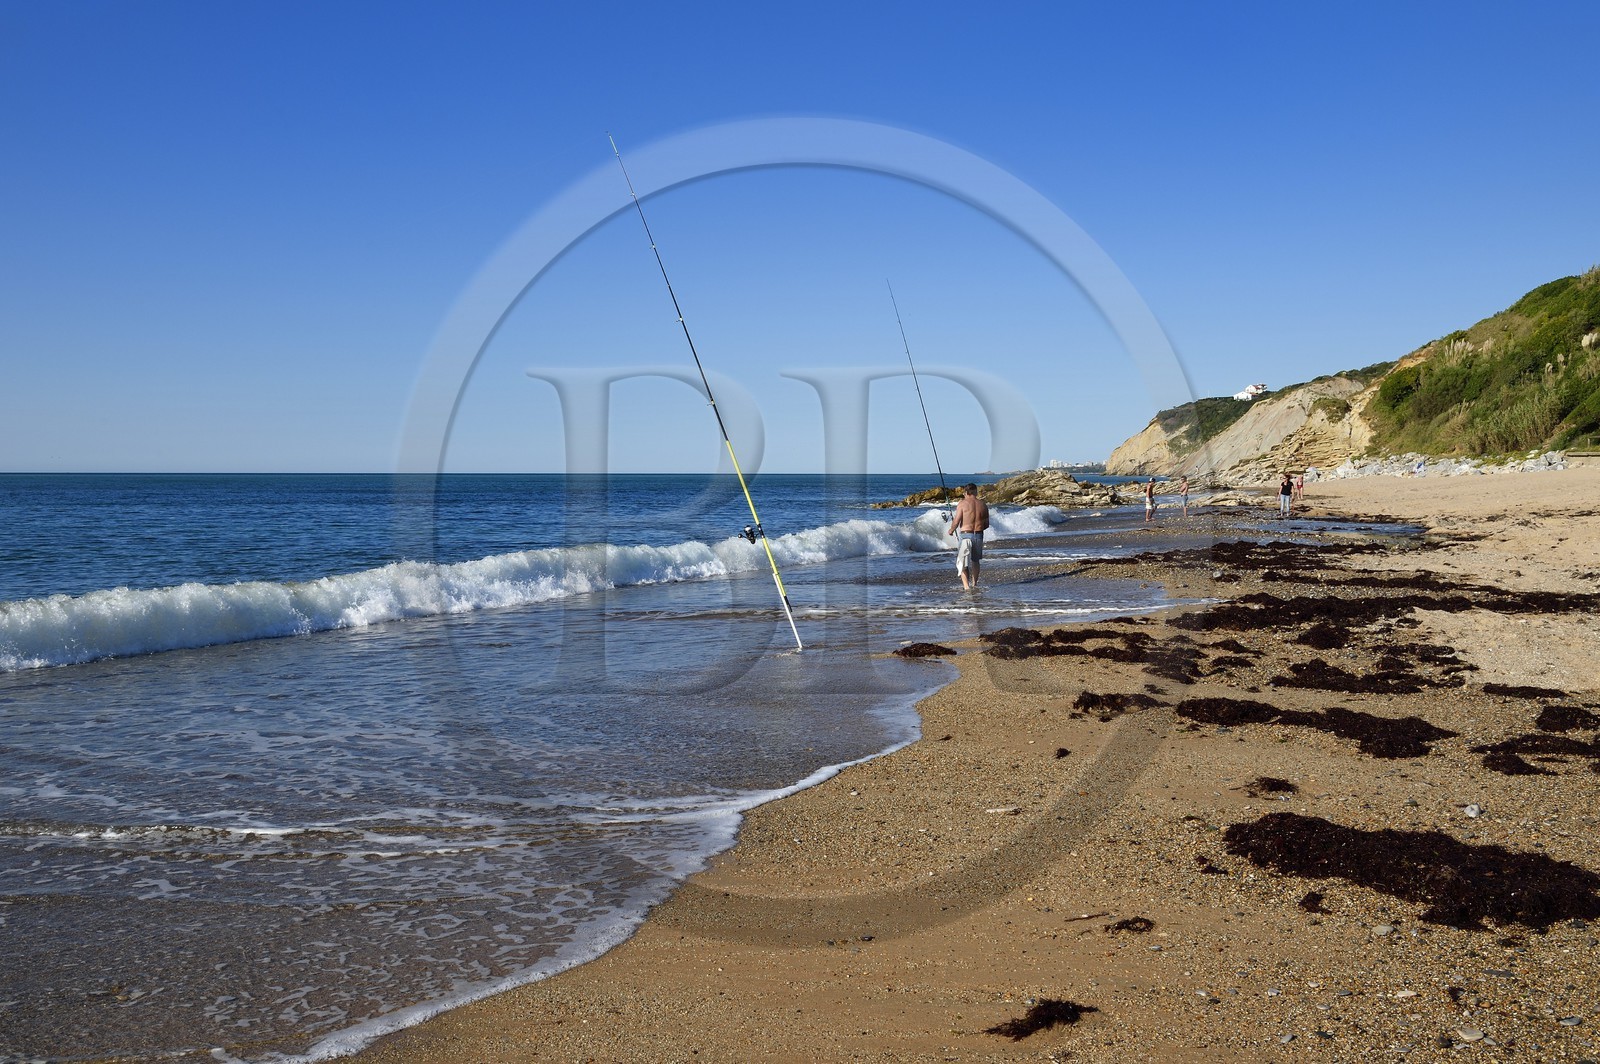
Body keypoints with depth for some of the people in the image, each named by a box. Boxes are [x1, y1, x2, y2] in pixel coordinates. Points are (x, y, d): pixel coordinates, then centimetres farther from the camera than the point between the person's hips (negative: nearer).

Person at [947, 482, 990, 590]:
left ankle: (966, 586, -12)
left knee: (963, 563, 1)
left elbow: (956, 521, -11)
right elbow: (986, 524, 9)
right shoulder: (983, 504, 6)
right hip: (979, 536, 5)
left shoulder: (962, 504, -8)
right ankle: (974, 584, 32)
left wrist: (951, 530, 7)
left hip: (965, 535, -4)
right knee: (975, 560, 23)